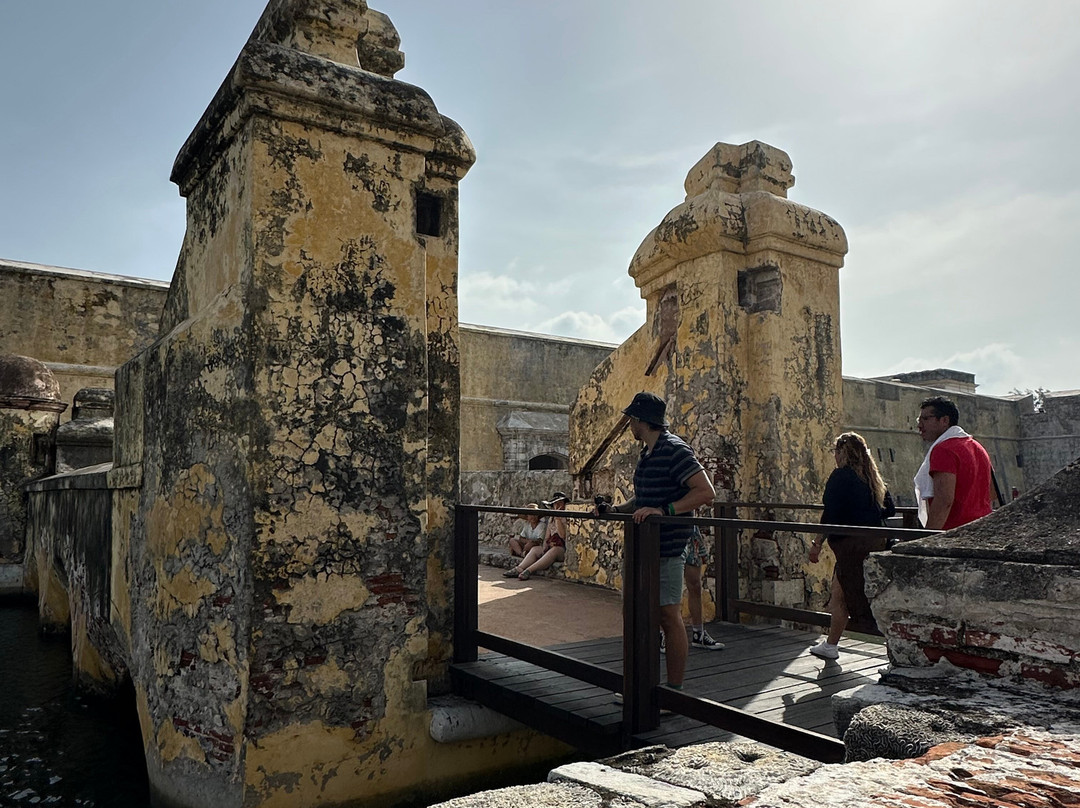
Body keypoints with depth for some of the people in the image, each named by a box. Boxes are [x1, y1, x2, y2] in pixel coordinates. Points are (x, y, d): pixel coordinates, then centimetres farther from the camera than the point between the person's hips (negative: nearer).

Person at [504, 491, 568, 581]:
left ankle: (529, 570, -47)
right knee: (535, 549, -14)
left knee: (554, 550, -36)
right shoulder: (551, 519, 19)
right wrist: (545, 545, -5)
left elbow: (563, 535, -17)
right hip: (551, 547, 7)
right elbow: (547, 537, 17)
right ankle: (519, 568, -34)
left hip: (564, 549, -7)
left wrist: (557, 518, -16)